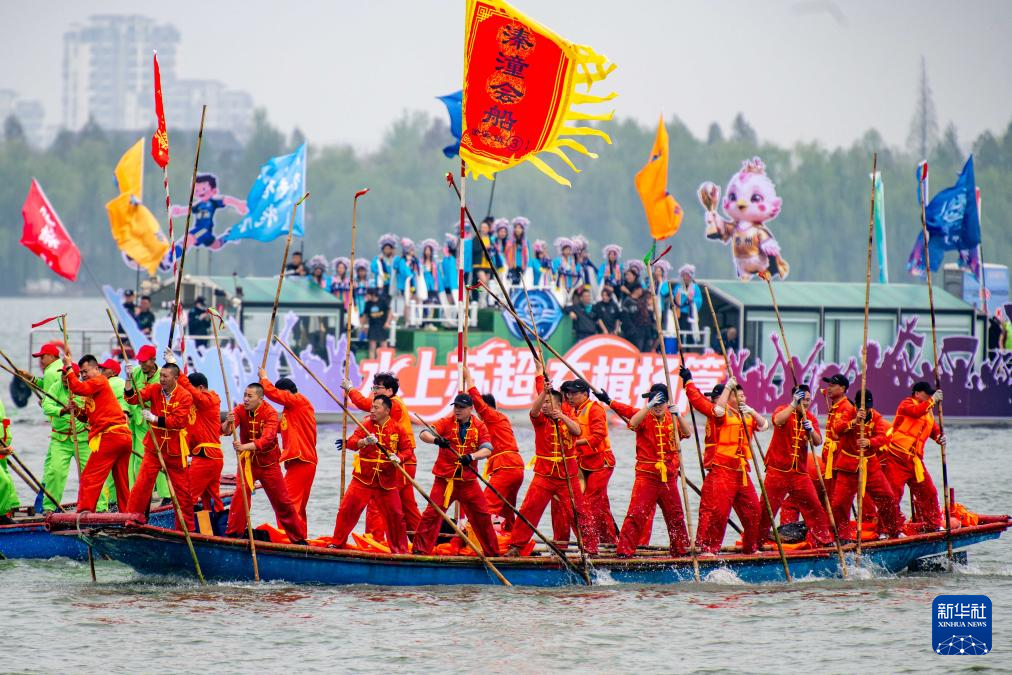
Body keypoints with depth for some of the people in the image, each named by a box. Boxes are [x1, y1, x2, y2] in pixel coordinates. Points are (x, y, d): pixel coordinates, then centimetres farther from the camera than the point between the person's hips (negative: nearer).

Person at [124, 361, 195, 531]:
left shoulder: (184, 396, -10)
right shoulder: (154, 389, -1)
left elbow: (178, 420, -20)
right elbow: (132, 398, -10)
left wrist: (155, 419, -29)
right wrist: (130, 379, -24)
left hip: (175, 450, -1)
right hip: (154, 447, 1)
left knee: (182, 489, 7)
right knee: (141, 485, -7)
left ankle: (186, 527, 18)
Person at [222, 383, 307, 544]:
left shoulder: (270, 413, -19)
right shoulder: (240, 410, -10)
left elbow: (267, 439, -34)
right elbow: (225, 431, -24)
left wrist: (245, 446, -49)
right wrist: (228, 423, -48)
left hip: (268, 463, -1)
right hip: (247, 461, 1)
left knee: (282, 501, 6)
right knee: (241, 493, -18)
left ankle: (299, 538, 17)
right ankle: (232, 533, -12)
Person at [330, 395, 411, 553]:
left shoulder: (396, 429, 0)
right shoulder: (366, 425, 1)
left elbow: (408, 450, 4)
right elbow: (351, 443, -10)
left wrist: (399, 458, -17)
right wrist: (364, 441, -31)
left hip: (386, 482, 0)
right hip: (363, 479, 0)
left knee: (395, 515, 2)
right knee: (347, 509, -5)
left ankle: (400, 550, 16)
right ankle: (336, 543, 8)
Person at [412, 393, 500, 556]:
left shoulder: (479, 426, 3)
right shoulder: (447, 422, -2)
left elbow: (487, 449, -10)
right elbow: (424, 434, -14)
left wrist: (471, 457, -30)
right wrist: (436, 440, -37)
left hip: (468, 480, 2)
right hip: (445, 479, -2)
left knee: (482, 516, 8)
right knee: (432, 513, -11)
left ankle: (492, 552, 22)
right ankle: (420, 550, -6)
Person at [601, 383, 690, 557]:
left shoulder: (671, 418, 7)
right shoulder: (644, 417, -2)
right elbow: (633, 423, -21)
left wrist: (677, 416, -19)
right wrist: (649, 406, -27)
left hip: (668, 476, 4)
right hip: (646, 476, -4)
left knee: (676, 515, 15)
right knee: (637, 513, -13)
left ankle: (681, 549, 29)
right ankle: (624, 551, -11)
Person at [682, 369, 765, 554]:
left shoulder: (745, 416, 17)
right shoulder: (723, 412, -3)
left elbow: (763, 425, 10)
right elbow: (718, 409, -24)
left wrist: (752, 412, -5)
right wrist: (728, 387, -19)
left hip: (742, 472, 7)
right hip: (721, 471, -7)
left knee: (752, 511, 11)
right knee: (716, 510, -12)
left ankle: (751, 546, 24)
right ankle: (707, 547, -10)